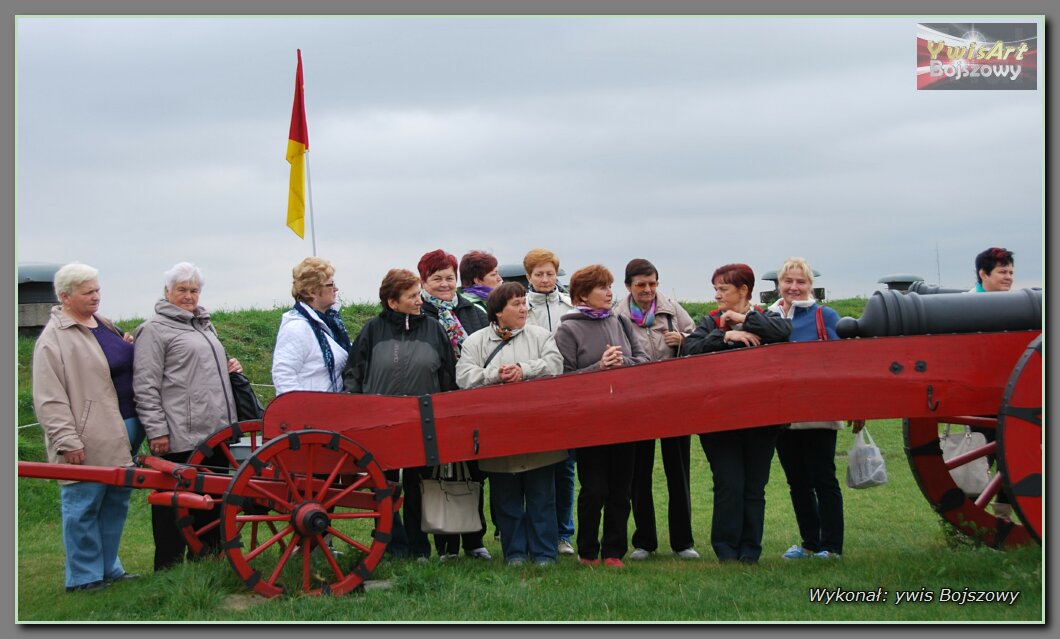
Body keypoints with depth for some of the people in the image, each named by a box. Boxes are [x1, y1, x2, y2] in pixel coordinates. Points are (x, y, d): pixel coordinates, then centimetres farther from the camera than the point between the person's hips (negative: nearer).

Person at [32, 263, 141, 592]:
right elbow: (49, 399, -14)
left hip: (123, 430, 8)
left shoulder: (105, 325, 15)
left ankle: (108, 568, 26)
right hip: (88, 442, -8)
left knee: (115, 504, 14)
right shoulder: (54, 338, -10)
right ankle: (84, 577, 11)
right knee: (83, 508, 1)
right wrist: (67, 440, -18)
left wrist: (132, 349, 11)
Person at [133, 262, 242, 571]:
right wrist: (156, 430, -17)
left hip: (215, 431, 8)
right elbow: (146, 386, -11)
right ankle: (169, 569, 6)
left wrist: (229, 366, 13)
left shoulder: (205, 325, 20)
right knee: (175, 508, -2)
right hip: (179, 438, -8)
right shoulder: (155, 329, -5)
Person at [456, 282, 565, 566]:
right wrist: (495, 375, -19)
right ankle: (514, 552, 18)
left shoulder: (540, 335, 11)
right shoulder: (476, 341, 7)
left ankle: (544, 552, 14)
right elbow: (464, 376, -6)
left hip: (537, 431, 1)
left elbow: (555, 363, -5)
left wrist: (523, 370, -16)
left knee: (541, 495, 4)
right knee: (506, 497, 6)